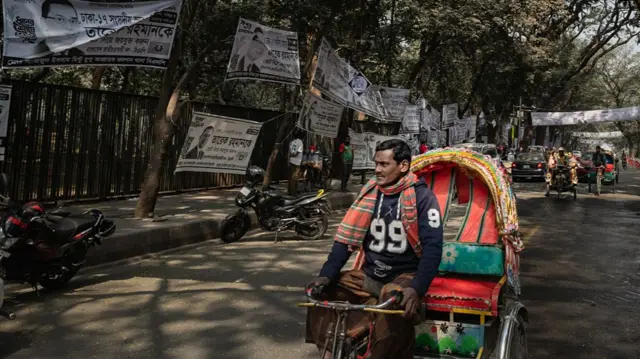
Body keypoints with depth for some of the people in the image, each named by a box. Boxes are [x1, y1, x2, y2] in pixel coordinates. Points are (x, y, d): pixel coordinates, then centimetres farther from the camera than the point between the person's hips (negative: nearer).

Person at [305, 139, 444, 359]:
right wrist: (327, 274, -12)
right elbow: (347, 237, 2)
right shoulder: (370, 192, 4)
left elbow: (433, 247, -17)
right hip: (370, 275, 5)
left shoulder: (422, 197, -10)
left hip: (404, 275, -5)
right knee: (322, 291, -14)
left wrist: (417, 288, -32)